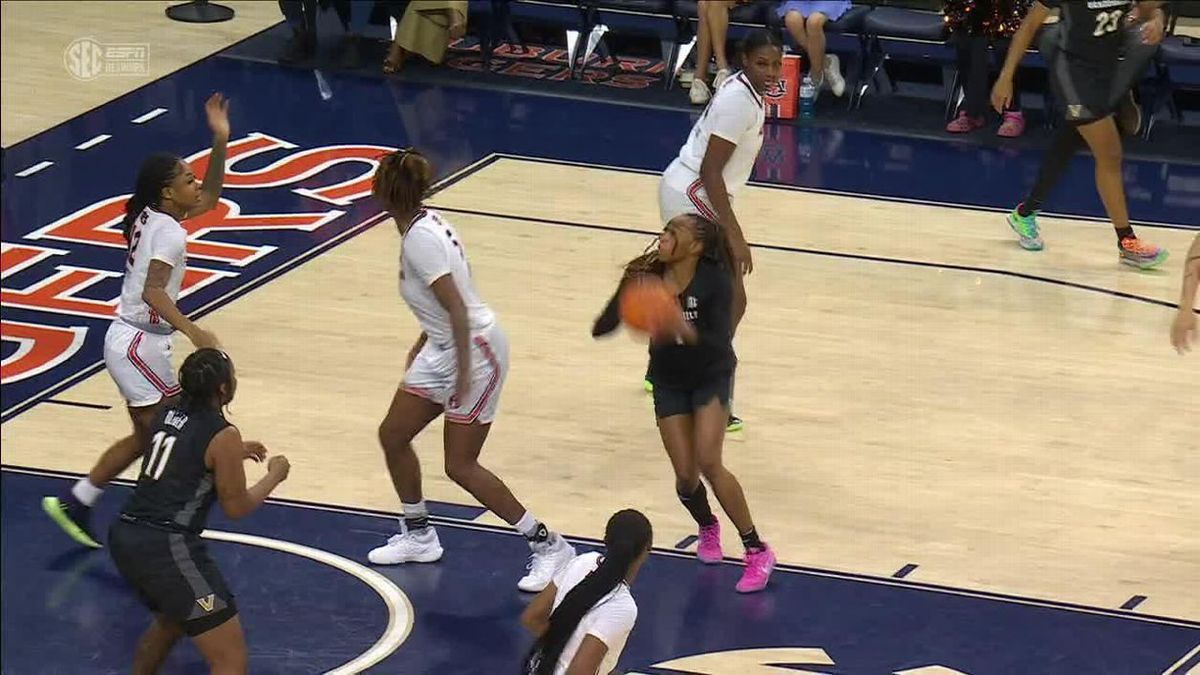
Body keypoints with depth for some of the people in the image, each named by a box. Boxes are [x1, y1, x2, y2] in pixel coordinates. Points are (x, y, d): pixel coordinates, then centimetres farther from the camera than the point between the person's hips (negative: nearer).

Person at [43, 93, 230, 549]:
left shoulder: (151, 218, 8)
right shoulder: (169, 231, -19)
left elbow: (209, 199, 21)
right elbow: (153, 291, -31)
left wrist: (220, 142, 10)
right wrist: (192, 331, -40)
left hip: (129, 340, 10)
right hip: (140, 344, -10)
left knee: (149, 436, 18)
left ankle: (75, 504, 22)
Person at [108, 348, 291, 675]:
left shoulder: (168, 413, 12)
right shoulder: (223, 436, -9)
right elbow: (237, 507, 0)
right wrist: (274, 476, 15)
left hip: (124, 537, 9)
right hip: (167, 549, -9)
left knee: (170, 621, 38)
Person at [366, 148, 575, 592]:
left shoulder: (420, 239, -25)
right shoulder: (425, 223, 3)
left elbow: (458, 309, -26)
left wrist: (463, 373, -23)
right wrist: (424, 343, 24)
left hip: (475, 350, -9)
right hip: (443, 348, 9)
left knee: (460, 466, -4)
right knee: (393, 435, 13)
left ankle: (547, 545, 4)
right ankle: (418, 536, 29)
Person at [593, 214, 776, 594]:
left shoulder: (714, 280, -24)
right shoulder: (647, 276, -15)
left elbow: (720, 343, -30)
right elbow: (601, 330, -18)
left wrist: (686, 331, -49)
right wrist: (626, 294, -36)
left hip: (711, 376, -3)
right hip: (669, 382, 3)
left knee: (708, 464, -20)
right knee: (686, 475, -3)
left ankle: (757, 551, -7)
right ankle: (708, 528, 32)